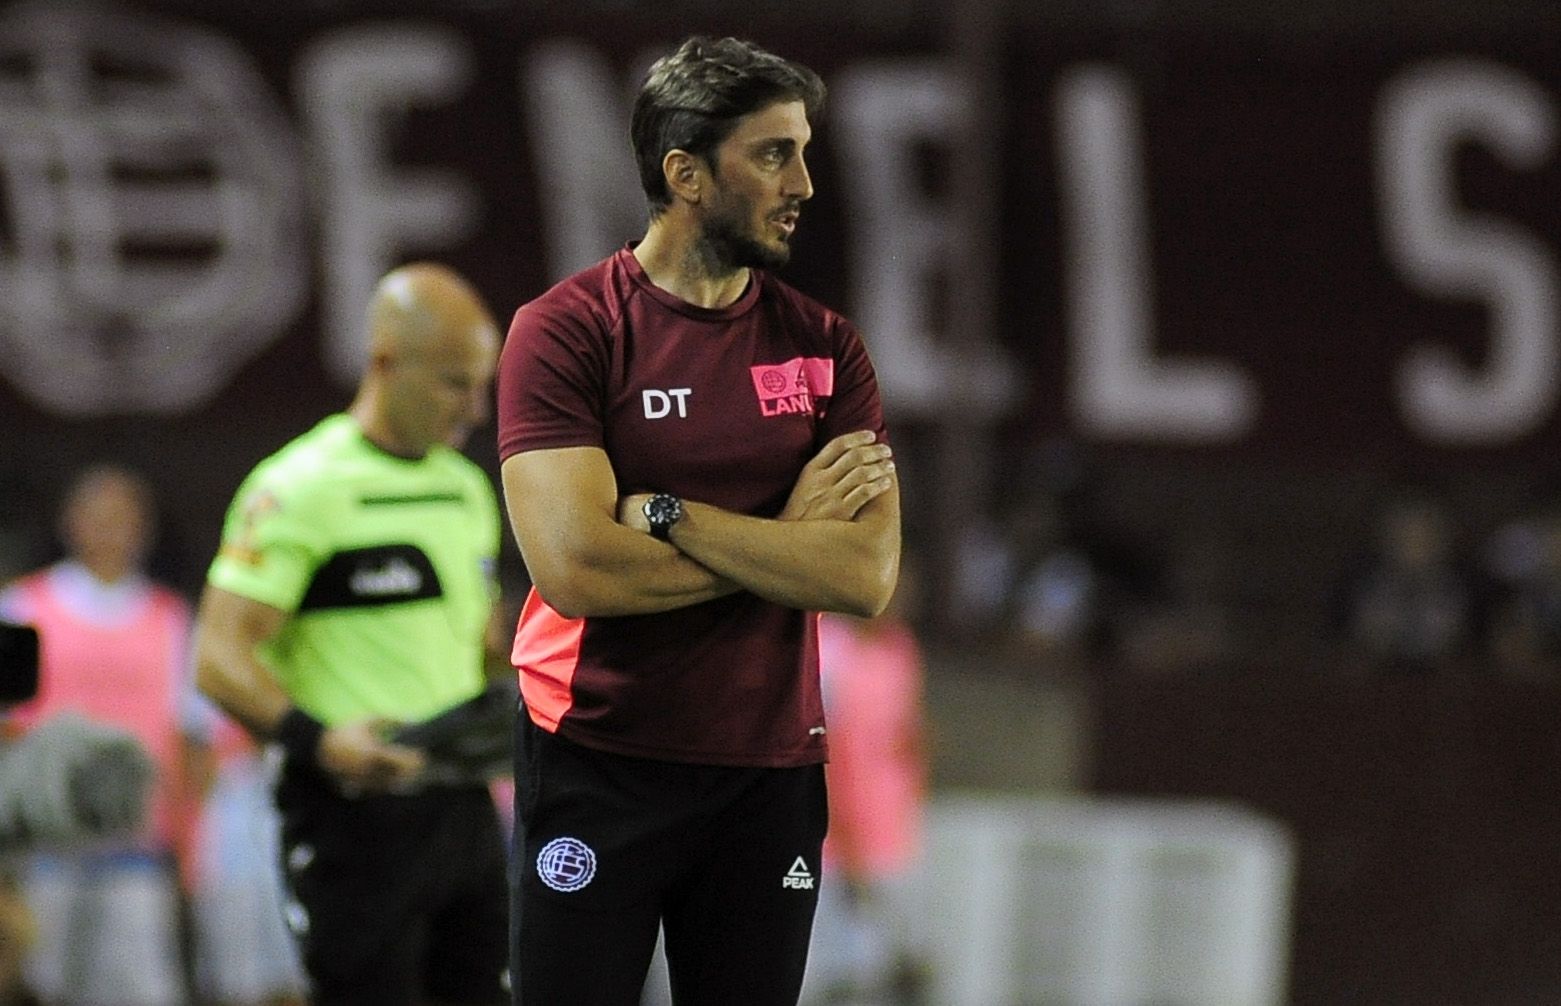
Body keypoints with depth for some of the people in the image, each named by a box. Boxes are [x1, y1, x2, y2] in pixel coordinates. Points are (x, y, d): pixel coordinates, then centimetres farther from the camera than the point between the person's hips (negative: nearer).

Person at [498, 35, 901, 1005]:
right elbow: (575, 568, -19)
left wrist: (668, 515, -15)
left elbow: (867, 577, -8)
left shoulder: (824, 345, 5)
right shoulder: (564, 331, -7)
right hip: (596, 769, -3)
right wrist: (783, 540, -9)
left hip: (771, 772, 3)